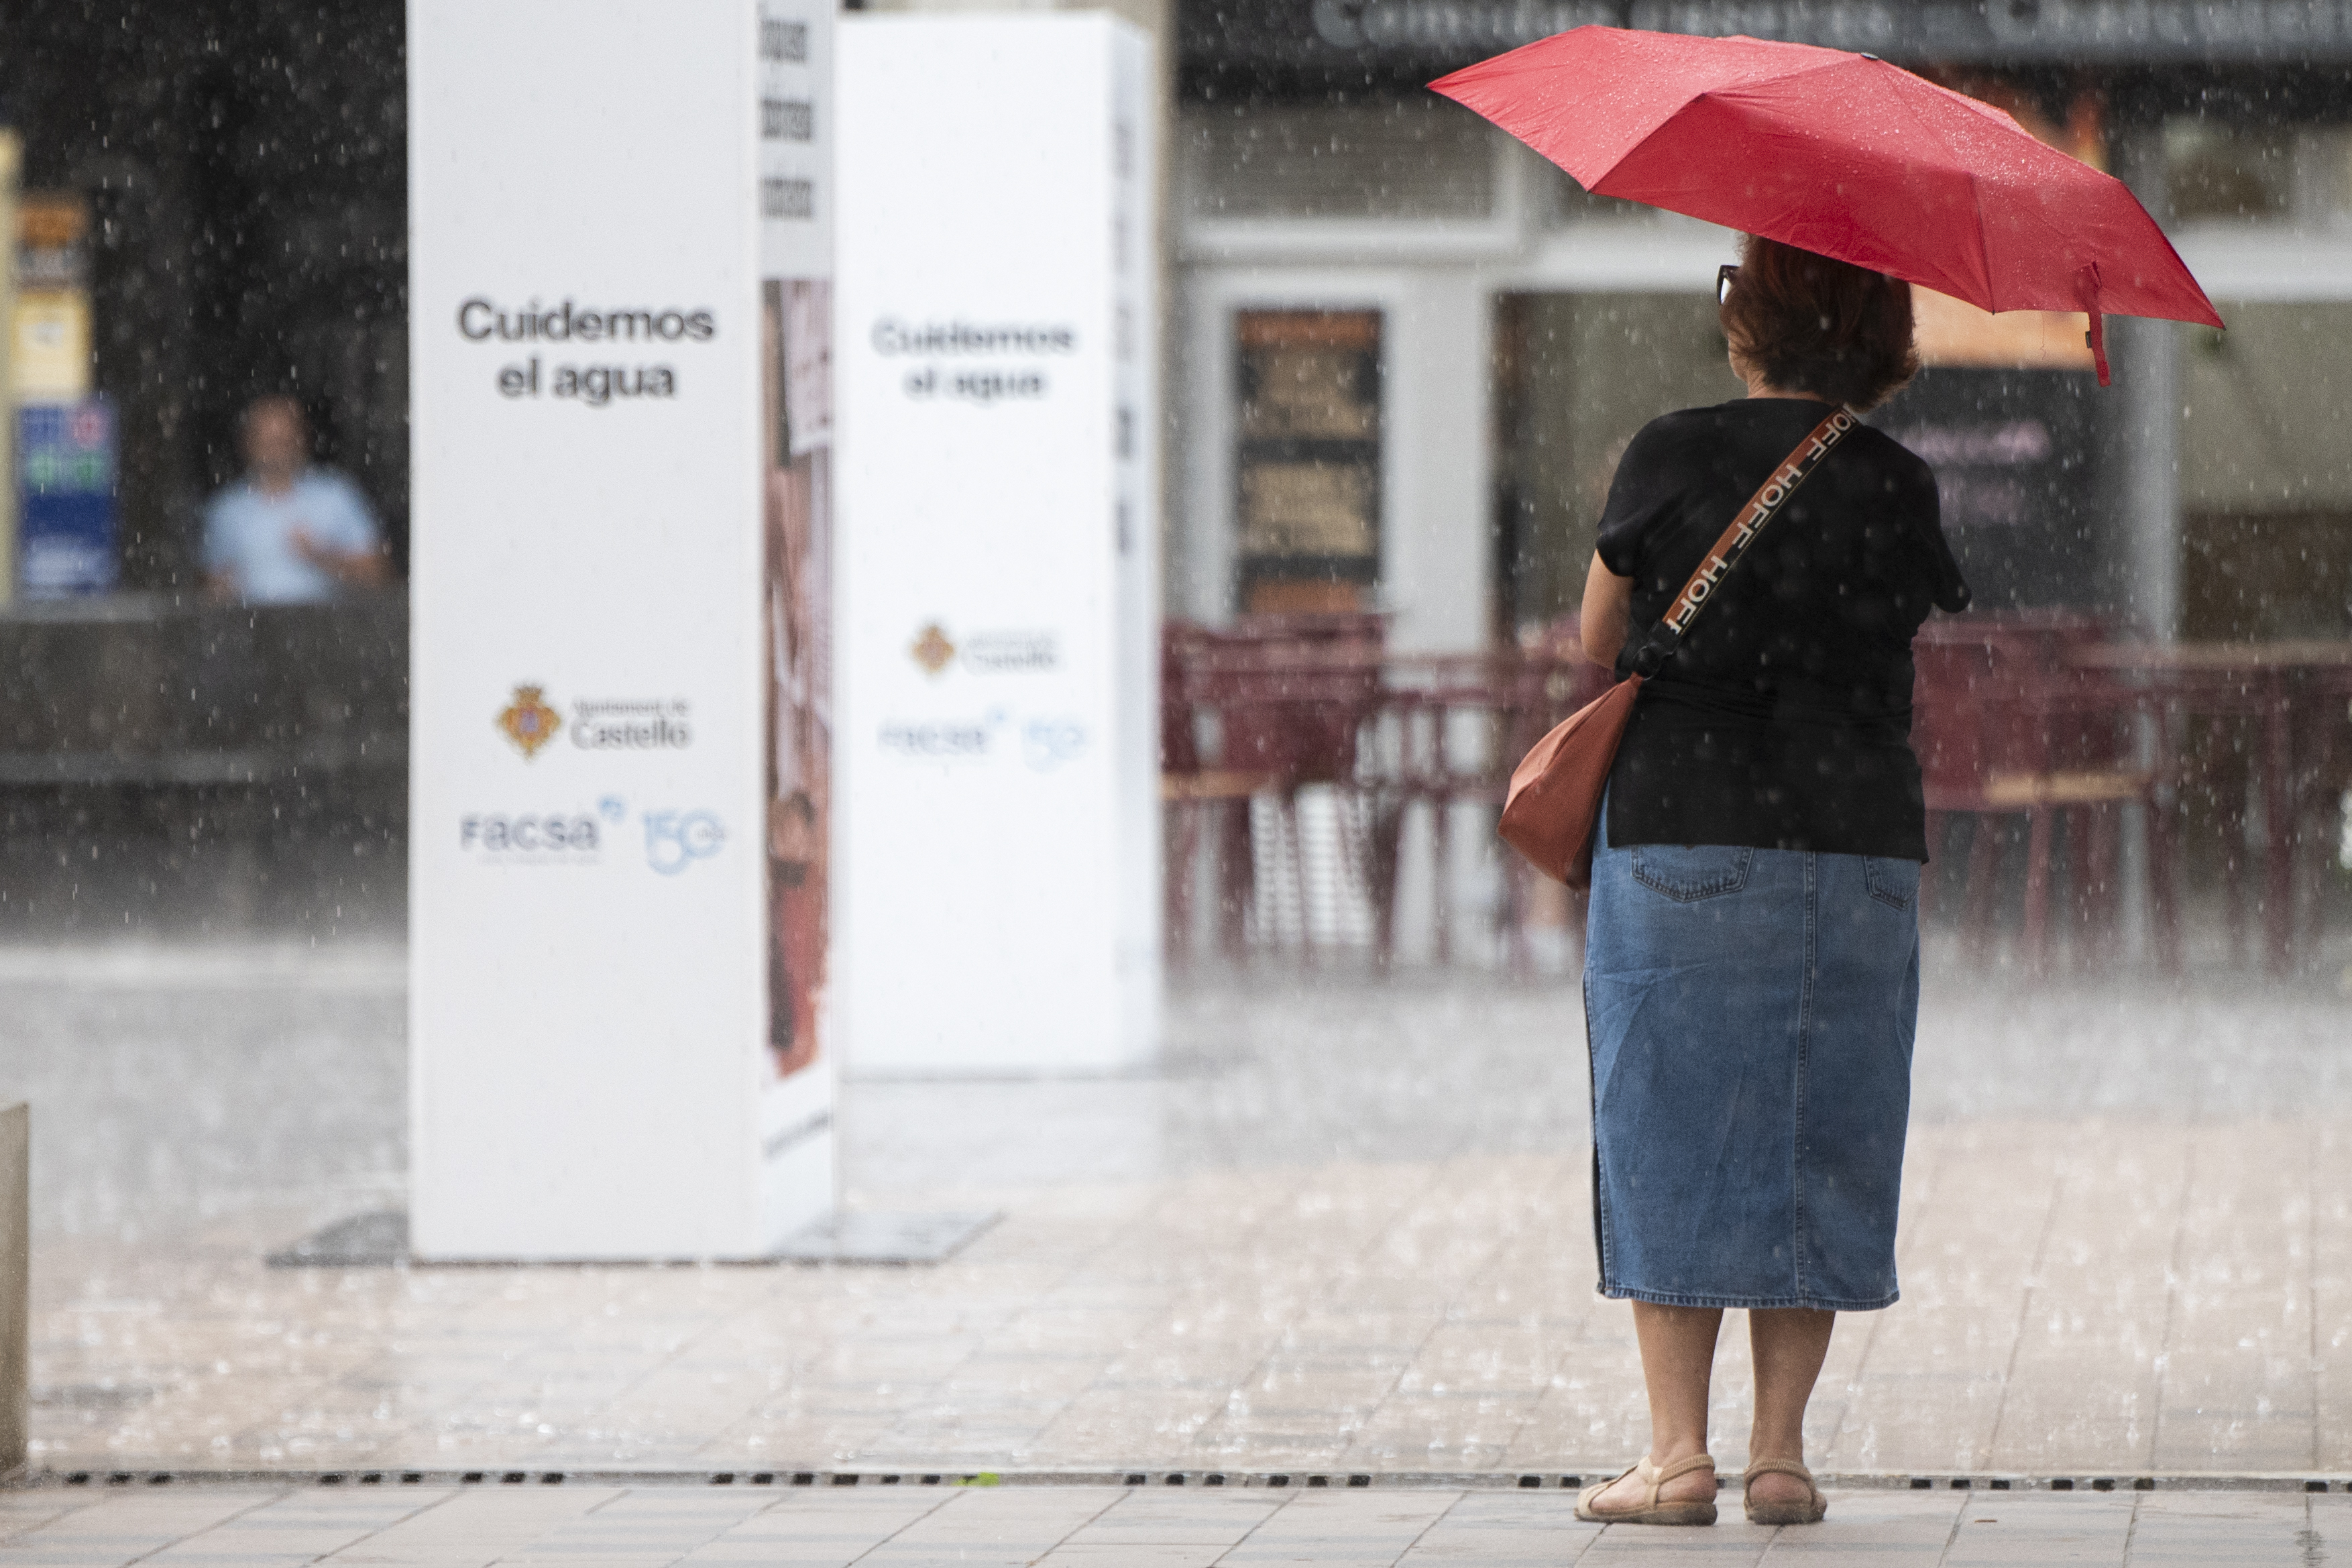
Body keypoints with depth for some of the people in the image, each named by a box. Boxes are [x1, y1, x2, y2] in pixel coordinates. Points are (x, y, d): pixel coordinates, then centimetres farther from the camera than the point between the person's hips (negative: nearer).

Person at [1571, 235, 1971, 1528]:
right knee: (1821, 1152, 9)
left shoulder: (1672, 458, -5)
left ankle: (1678, 1453, -1)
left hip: (1681, 839, -2)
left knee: (1674, 1143, 3)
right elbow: (1901, 632, 12)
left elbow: (1597, 643, 4)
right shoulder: (1897, 488, 2)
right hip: (1861, 847, 2)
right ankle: (1780, 1453, 8)